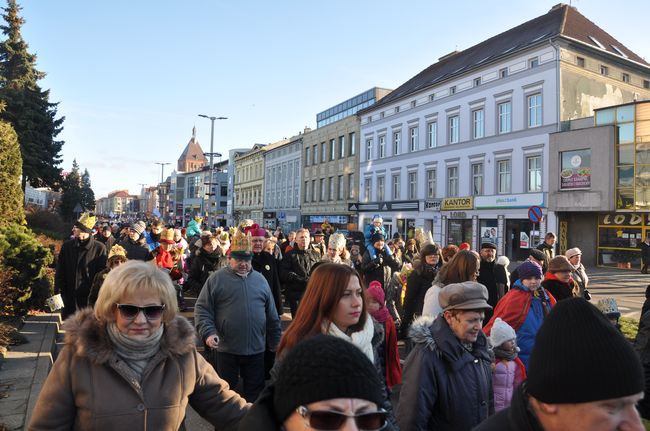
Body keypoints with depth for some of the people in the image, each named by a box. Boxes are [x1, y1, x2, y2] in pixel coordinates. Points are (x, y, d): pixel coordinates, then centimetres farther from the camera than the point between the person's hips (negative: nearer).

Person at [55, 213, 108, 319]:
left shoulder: (99, 248, -8)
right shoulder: (67, 246, 1)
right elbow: (60, 272, 5)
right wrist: (58, 292, -2)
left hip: (90, 298, -3)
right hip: (69, 298, 3)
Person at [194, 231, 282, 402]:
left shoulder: (260, 279, 8)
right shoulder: (216, 279, -2)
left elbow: (272, 315, 12)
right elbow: (202, 309, -4)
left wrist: (275, 342, 12)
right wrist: (208, 332, -19)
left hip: (256, 349, 3)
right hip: (227, 349, -2)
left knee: (256, 393, 14)